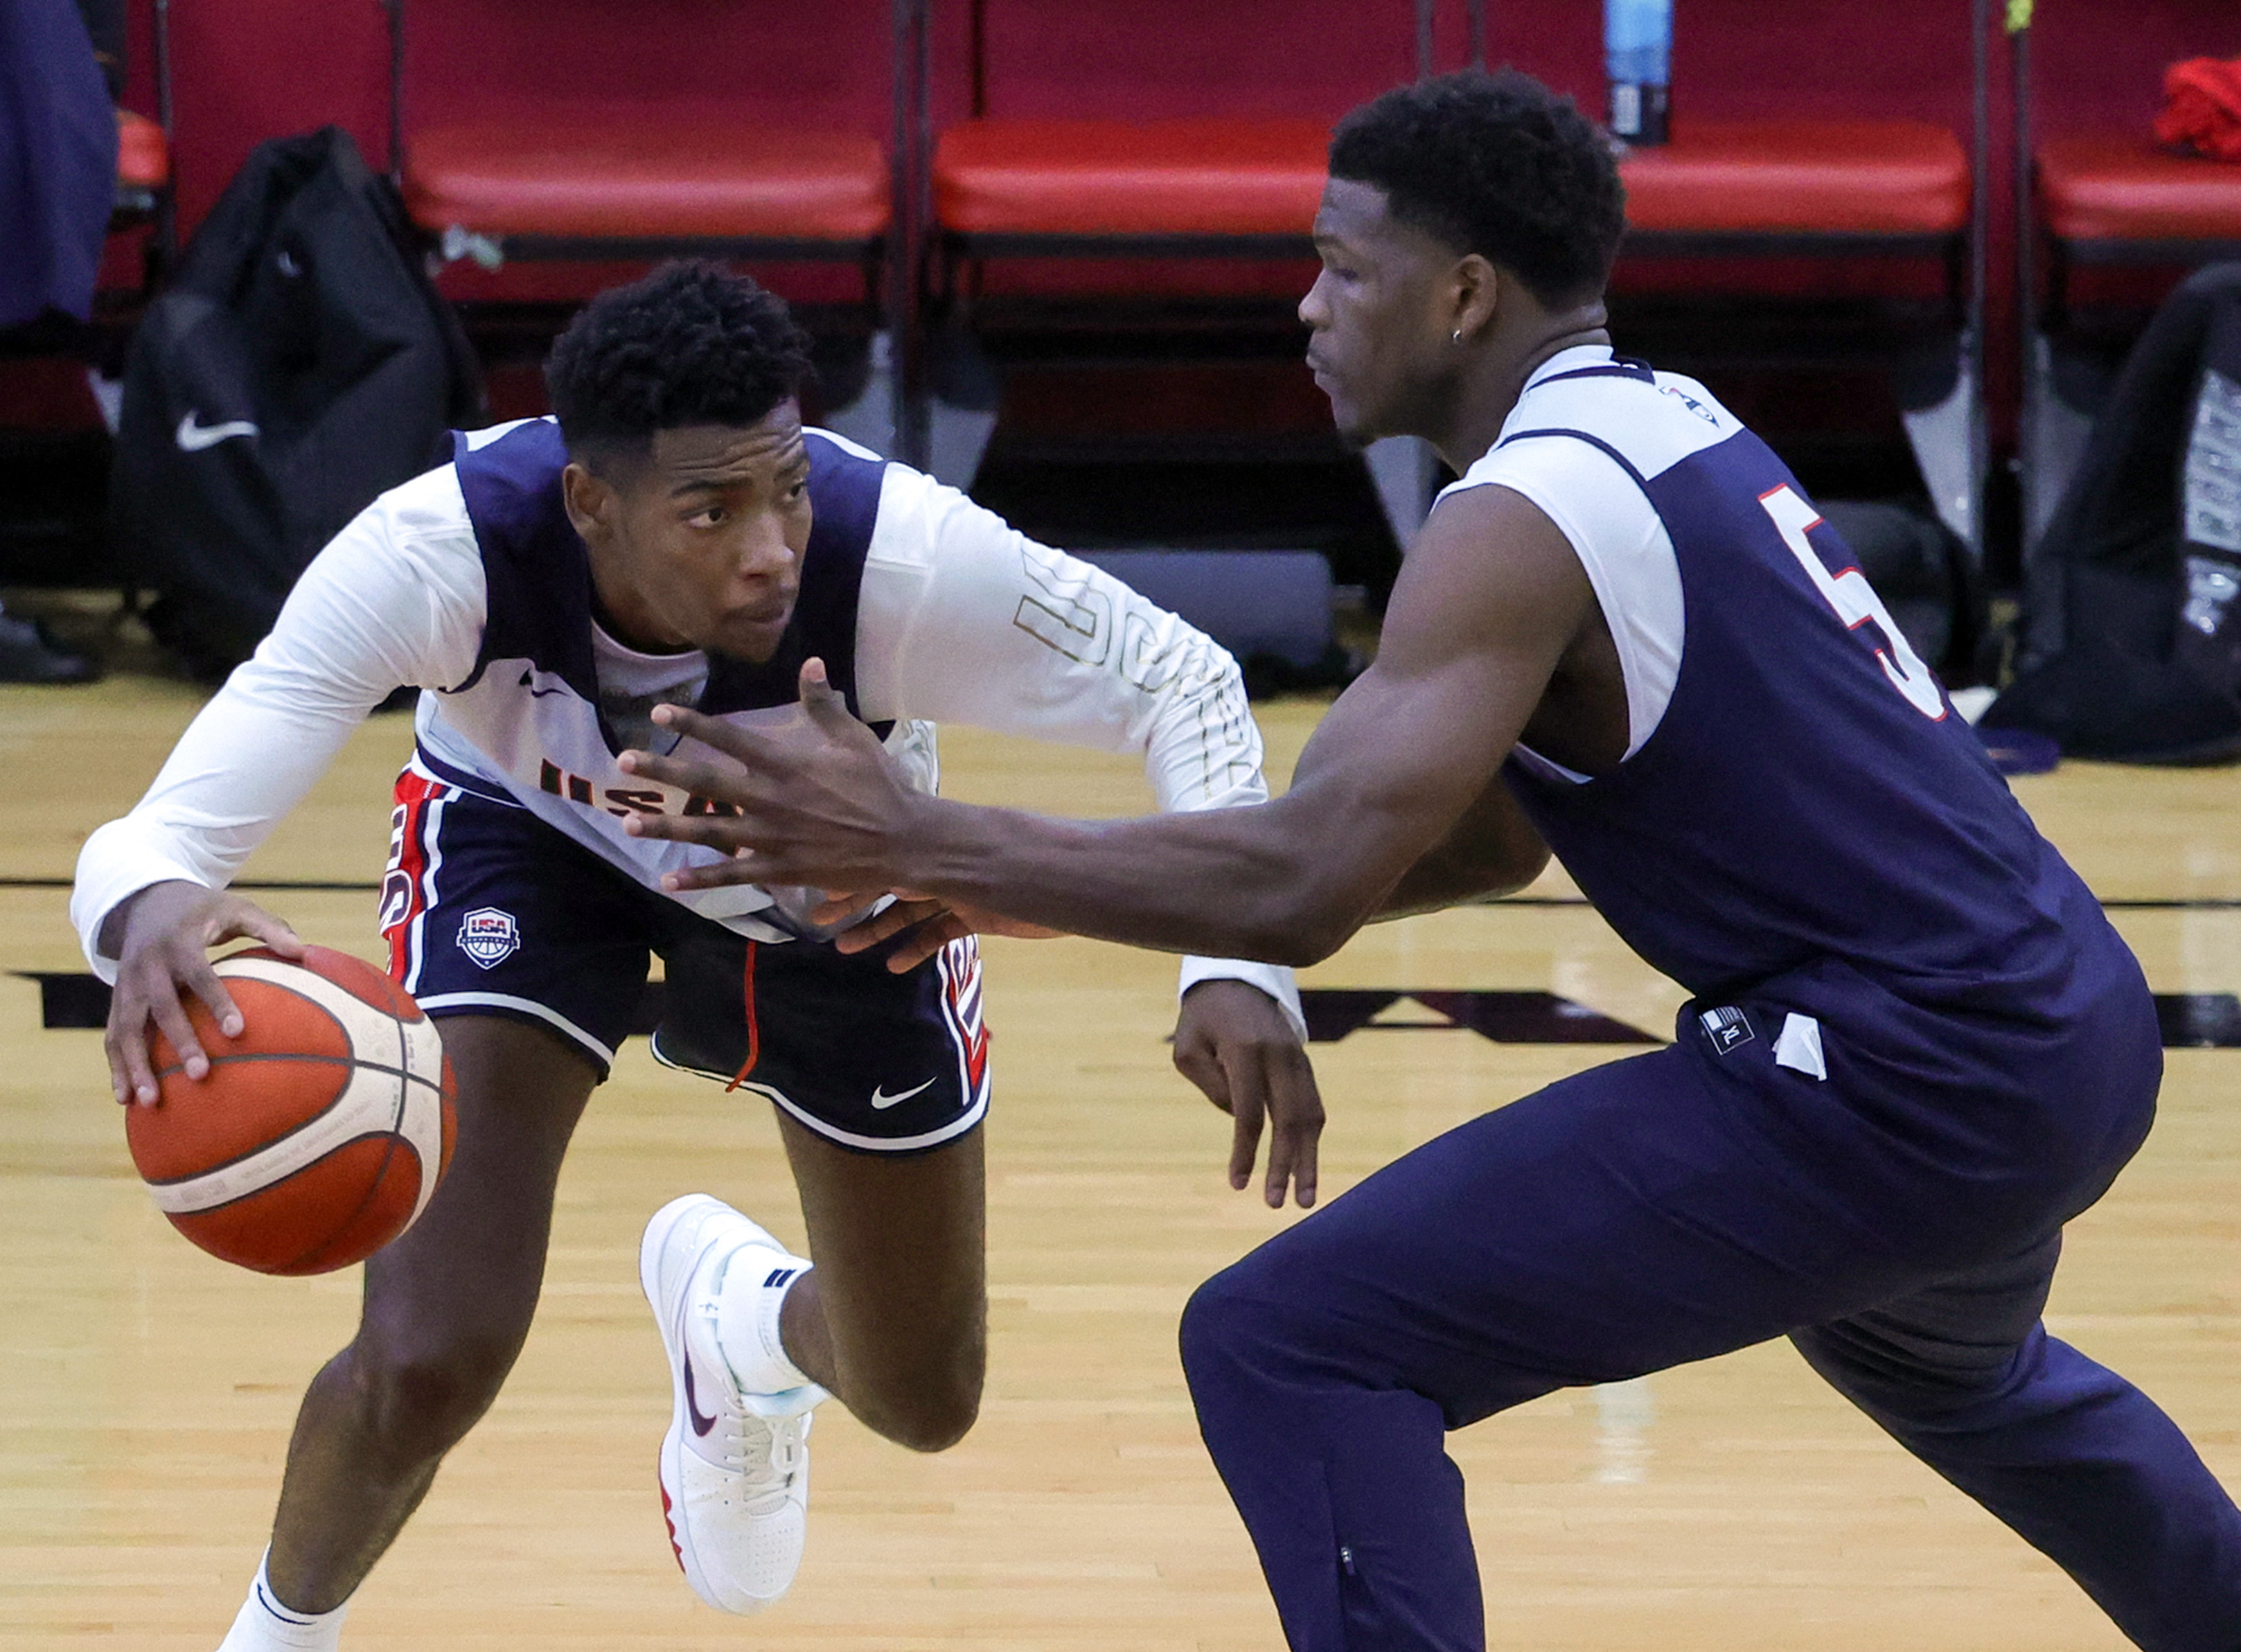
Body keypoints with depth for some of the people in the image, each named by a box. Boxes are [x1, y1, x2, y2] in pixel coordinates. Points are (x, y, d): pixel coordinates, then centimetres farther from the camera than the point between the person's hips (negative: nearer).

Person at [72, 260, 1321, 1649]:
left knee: (923, 1401, 13)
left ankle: (743, 1319, 52)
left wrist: (1237, 963, -40)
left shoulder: (903, 562, -41)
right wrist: (151, 905, -72)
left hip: (835, 879, 2)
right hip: (530, 837, -2)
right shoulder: (442, 551, -41)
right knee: (426, 1366, -18)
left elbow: (1179, 684, -25)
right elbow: (185, 822, -46)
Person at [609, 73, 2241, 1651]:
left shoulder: (1527, 519, -14)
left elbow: (1302, 885, -24)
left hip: (1906, 1090, -10)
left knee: (1293, 1347, -10)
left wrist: (917, 846, -18)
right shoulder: (1669, 428, 14)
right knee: (1945, 1360, 43)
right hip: (2077, 1021, 10)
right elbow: (1501, 834, 18)